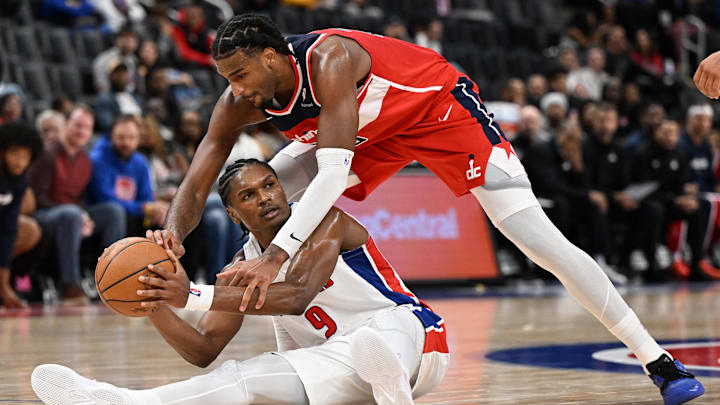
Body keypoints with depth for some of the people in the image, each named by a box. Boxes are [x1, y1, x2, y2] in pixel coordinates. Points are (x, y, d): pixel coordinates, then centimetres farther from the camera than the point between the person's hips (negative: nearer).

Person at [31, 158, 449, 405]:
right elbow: (204, 350, 4)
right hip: (346, 369, 4)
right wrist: (157, 306, -16)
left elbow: (296, 296, -26)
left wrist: (193, 296, -32)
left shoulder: (326, 221, -10)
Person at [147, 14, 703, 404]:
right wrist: (173, 236, -42)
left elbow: (333, 176, -46)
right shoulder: (240, 103, -19)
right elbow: (196, 185, -19)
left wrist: (275, 257, -55)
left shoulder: (329, 59, -39)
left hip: (442, 107, -7)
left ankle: (658, 361, -10)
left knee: (539, 237, -16)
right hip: (374, 133, 7)